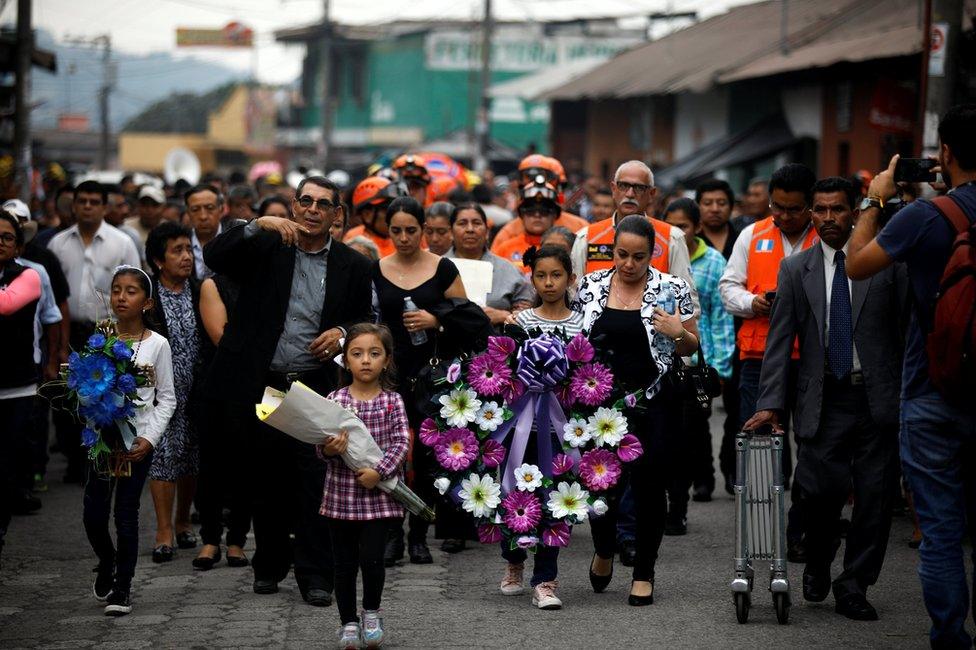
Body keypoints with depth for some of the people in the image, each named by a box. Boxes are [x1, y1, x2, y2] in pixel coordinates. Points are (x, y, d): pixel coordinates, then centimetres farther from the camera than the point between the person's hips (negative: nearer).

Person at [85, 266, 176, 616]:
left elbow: (167, 399, 1)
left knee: (126, 513, 1)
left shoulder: (157, 344, -2)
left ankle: (122, 587, 13)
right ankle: (107, 562, 32)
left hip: (138, 440, -2)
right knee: (93, 514, 2)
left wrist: (149, 439, -9)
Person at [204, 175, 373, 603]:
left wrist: (342, 332, -7)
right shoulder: (266, 248, 2)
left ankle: (315, 576, 1)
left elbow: (365, 319, 15)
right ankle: (269, 566, 24)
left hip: (318, 387, 0)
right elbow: (214, 257, -13)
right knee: (267, 480, 10)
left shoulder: (352, 266, 6)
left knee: (315, 483, -5)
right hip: (263, 386, 0)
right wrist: (257, 225, -24)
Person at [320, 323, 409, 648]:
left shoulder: (392, 401, -2)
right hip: (341, 495, 2)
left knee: (371, 557, -9)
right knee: (345, 562, 9)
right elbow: (322, 446, 1)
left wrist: (380, 471, -19)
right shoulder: (334, 400, 0)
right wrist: (329, 449, -21)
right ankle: (348, 622, 22)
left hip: (379, 495, -2)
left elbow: (401, 443, -7)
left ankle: (372, 613, 16)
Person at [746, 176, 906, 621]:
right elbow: (779, 341, 5)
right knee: (823, 490, -7)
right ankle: (817, 567, 22)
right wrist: (770, 403, -1)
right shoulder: (795, 270, 7)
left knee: (875, 497, 0)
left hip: (878, 400, 0)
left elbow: (905, 330, 4)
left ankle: (853, 587, 14)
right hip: (825, 401, 0)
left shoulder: (886, 263, 3)